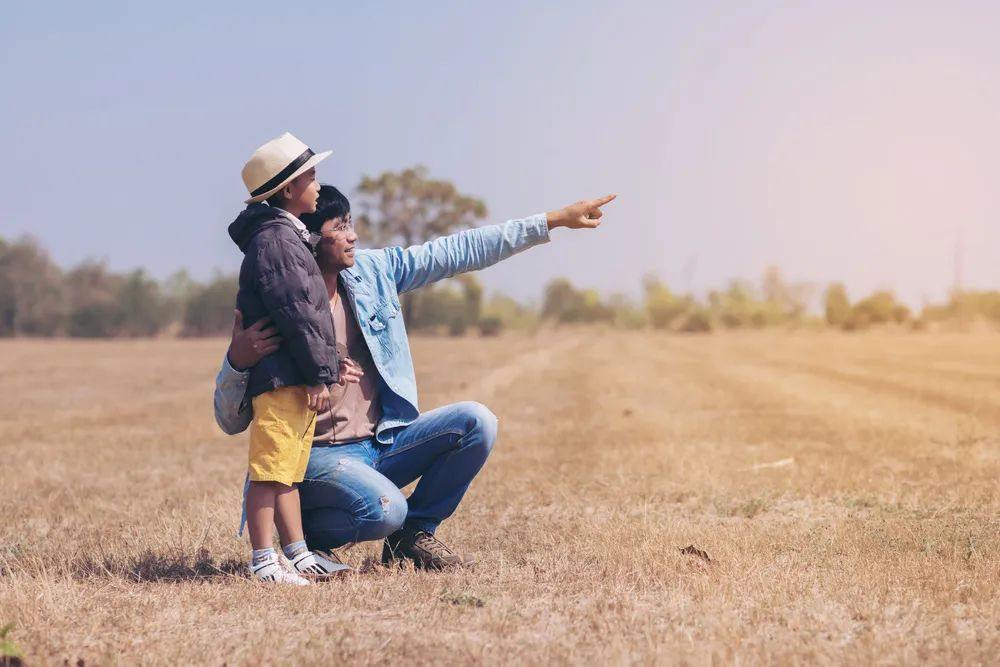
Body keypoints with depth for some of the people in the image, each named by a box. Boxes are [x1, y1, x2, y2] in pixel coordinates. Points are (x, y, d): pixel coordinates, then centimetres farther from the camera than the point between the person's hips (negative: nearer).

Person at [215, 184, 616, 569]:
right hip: (319, 456, -6)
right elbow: (231, 421, -13)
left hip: (384, 443, 7)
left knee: (476, 422, -12)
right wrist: (237, 361, -35)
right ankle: (306, 532, 0)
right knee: (385, 510, -34)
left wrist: (552, 221, 5)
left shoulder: (373, 270, 1)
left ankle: (414, 533, 6)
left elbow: (460, 251, 5)